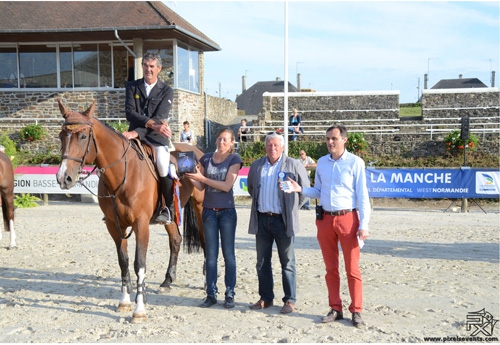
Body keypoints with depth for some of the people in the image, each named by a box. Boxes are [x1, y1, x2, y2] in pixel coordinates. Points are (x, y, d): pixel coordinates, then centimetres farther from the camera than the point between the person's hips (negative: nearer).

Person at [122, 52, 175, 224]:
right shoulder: (132, 86, 8)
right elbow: (130, 112, -7)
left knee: (164, 167, -27)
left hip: (157, 138, -3)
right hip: (135, 135, 3)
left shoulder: (167, 91, 2)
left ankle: (169, 209, -8)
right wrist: (152, 124, -24)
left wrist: (137, 132, -25)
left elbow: (159, 118, -11)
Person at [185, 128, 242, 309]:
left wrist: (202, 178, -17)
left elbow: (226, 185, -14)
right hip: (209, 211, 3)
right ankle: (211, 294, 14)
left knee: (228, 253, 4)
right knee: (211, 254, 6)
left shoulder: (234, 159, -4)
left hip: (227, 211, -3)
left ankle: (230, 294, 12)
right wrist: (191, 177, -13)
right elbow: (201, 187, 6)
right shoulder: (206, 158, 6)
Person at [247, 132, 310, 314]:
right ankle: (266, 298, 23)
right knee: (262, 262, 11)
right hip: (261, 219, 5)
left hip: (282, 220, -4)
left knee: (287, 263, 3)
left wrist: (293, 209, 2)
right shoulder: (256, 166, 9)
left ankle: (290, 300, 12)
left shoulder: (294, 165, -4)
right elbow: (251, 187, 24)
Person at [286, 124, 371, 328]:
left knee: (352, 269, -1)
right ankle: (335, 309, 20)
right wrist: (300, 189, -2)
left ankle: (356, 311, 9)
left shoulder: (355, 162, -4)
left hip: (347, 218, -4)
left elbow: (362, 195, -5)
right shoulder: (321, 162, 10)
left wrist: (363, 225, -10)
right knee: (331, 268, 10)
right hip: (325, 219, 4)